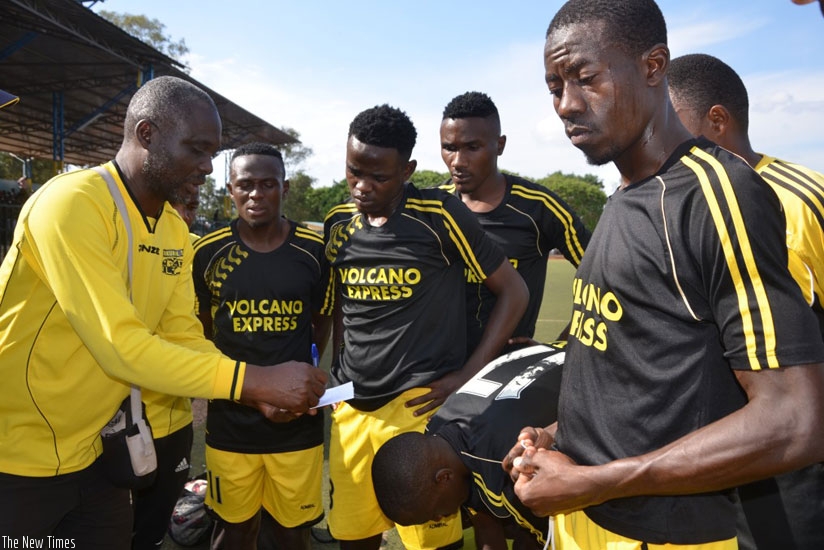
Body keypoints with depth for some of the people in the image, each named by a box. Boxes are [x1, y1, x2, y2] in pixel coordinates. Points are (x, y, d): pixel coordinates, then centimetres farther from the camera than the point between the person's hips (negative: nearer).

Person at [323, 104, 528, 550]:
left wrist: (467, 376, -10)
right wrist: (339, 376, 11)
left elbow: (514, 292, -6)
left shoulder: (439, 215, -10)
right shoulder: (338, 224, 6)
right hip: (350, 408, 5)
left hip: (418, 406, -5)